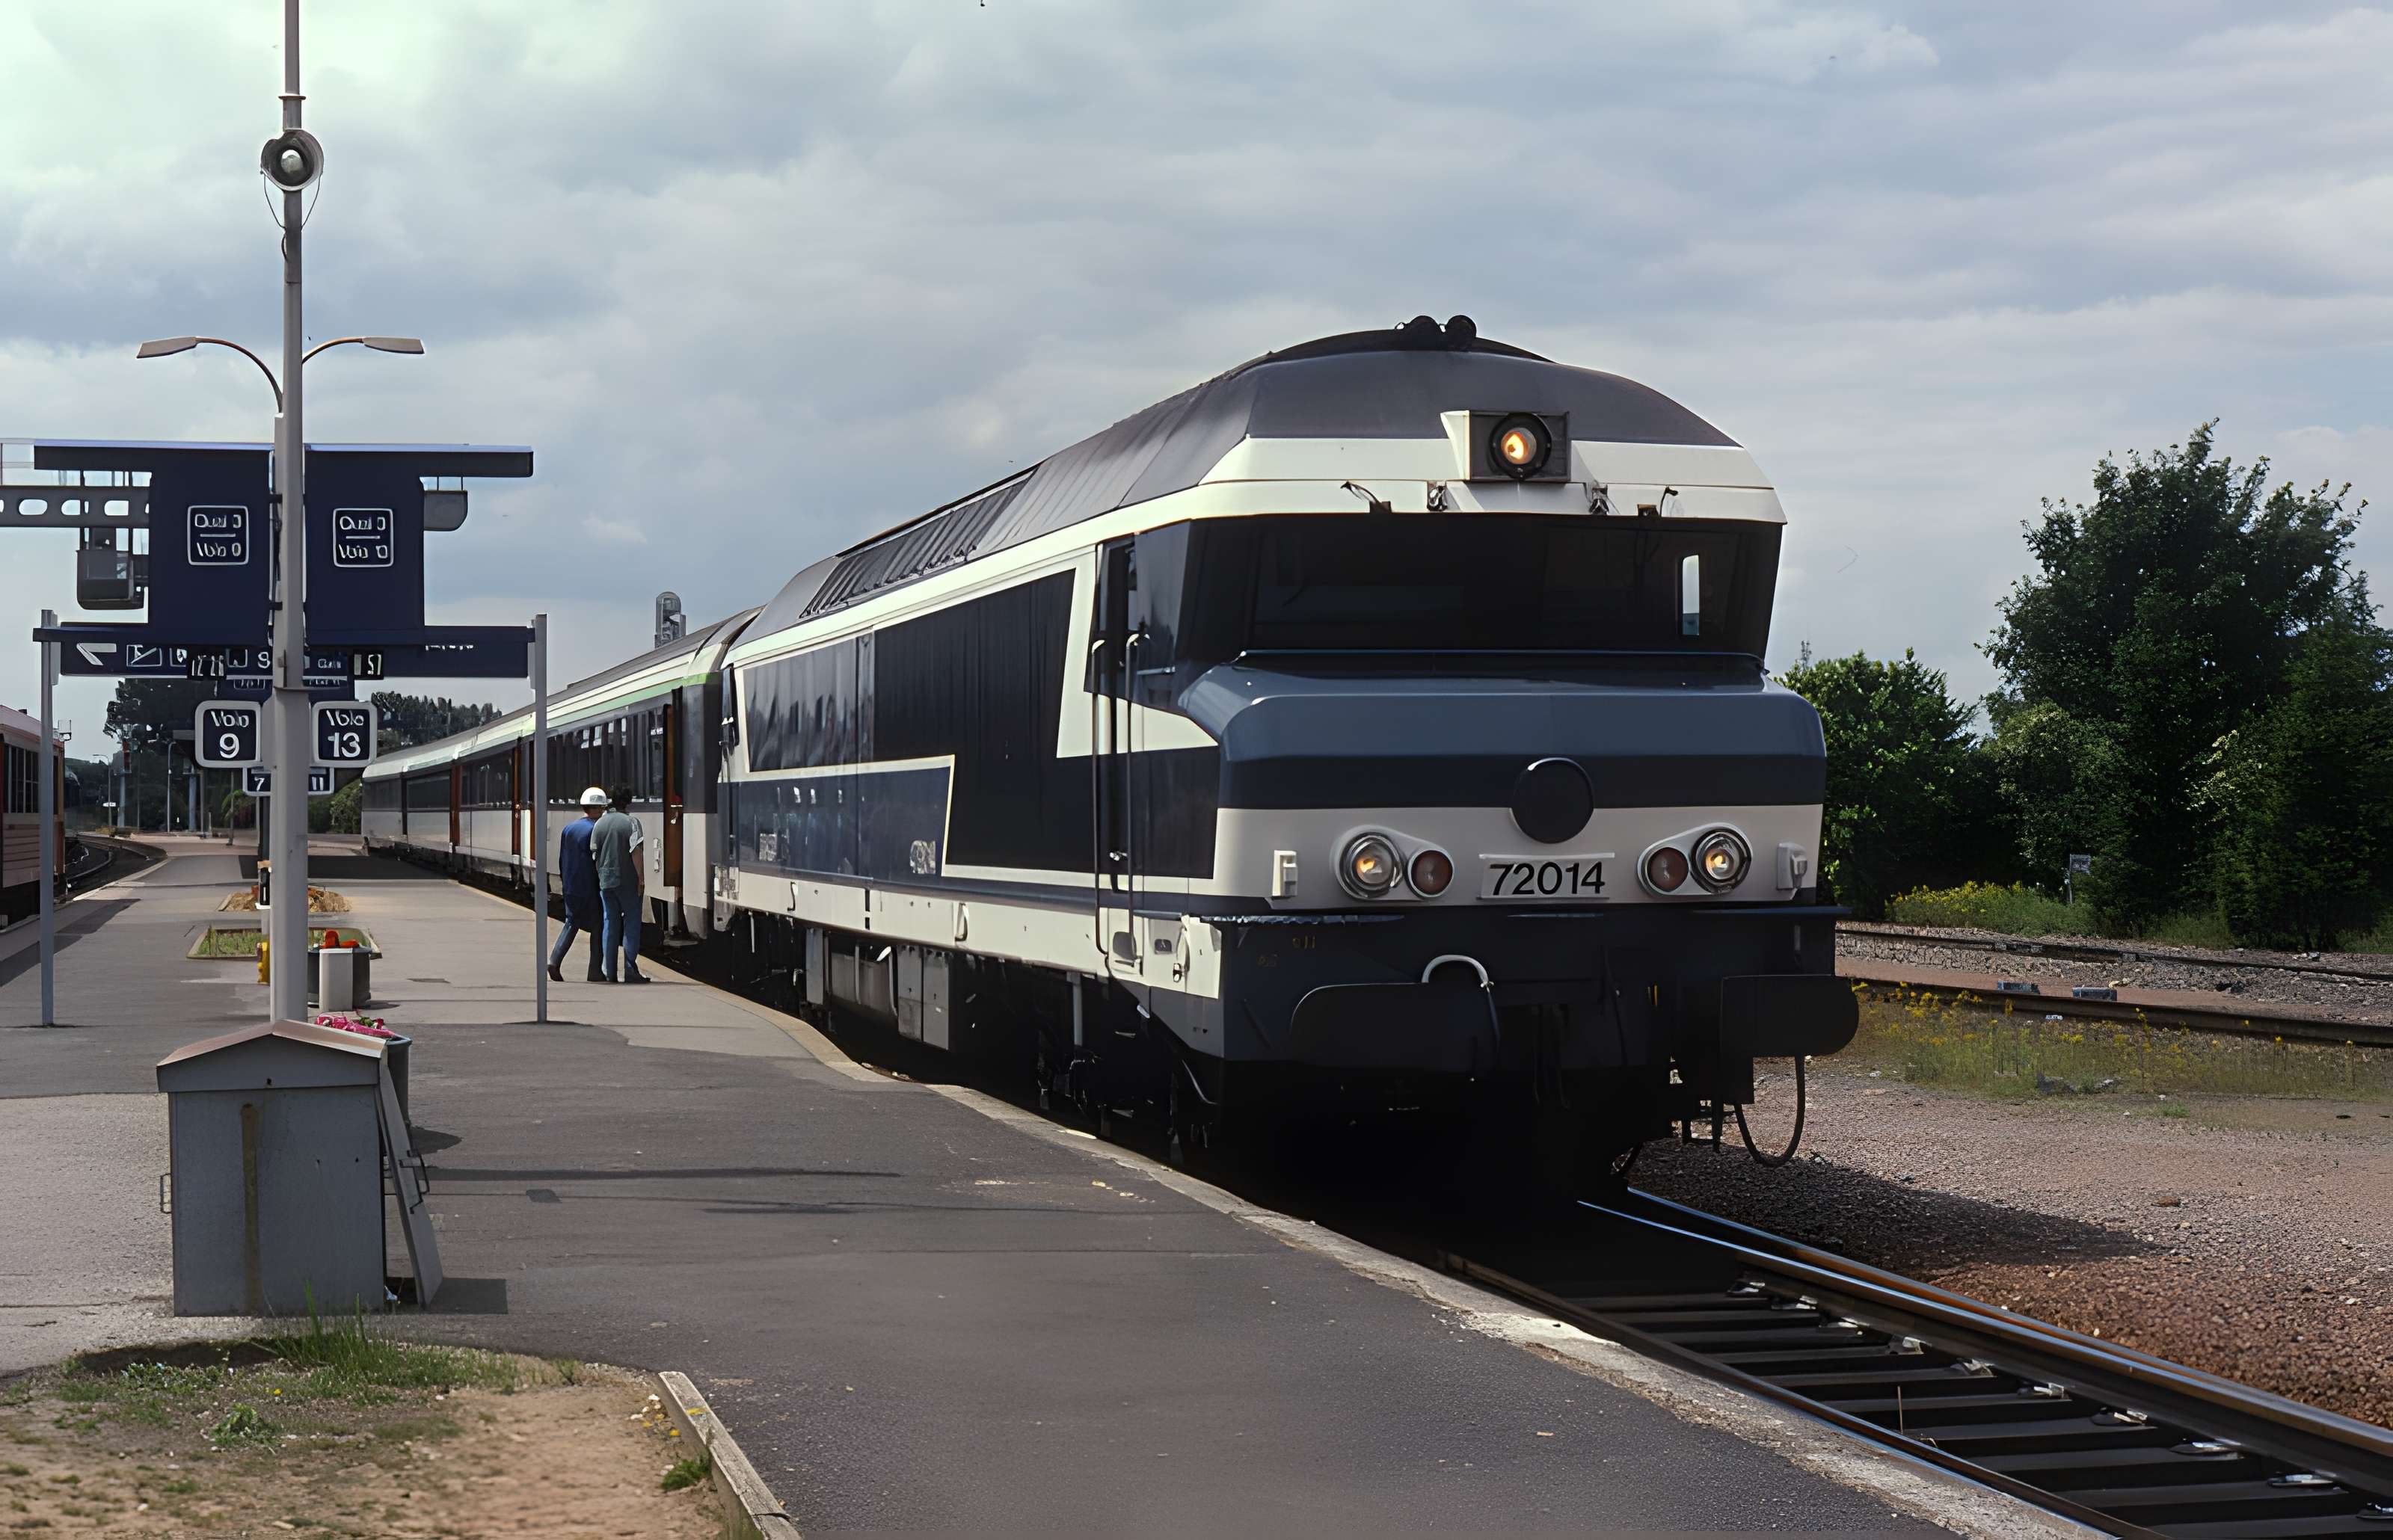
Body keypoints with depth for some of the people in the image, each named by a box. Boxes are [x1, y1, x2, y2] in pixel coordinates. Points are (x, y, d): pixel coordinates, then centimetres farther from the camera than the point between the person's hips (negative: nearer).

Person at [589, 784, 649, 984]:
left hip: (606, 882, 4)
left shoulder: (599, 824, 6)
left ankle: (608, 971, 9)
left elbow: (594, 854, 7)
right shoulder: (631, 822, -8)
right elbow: (636, 853, -14)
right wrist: (640, 879, -10)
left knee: (610, 924, 10)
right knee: (632, 923, 3)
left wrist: (601, 876, 16)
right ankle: (630, 970, -1)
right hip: (628, 882, -4)